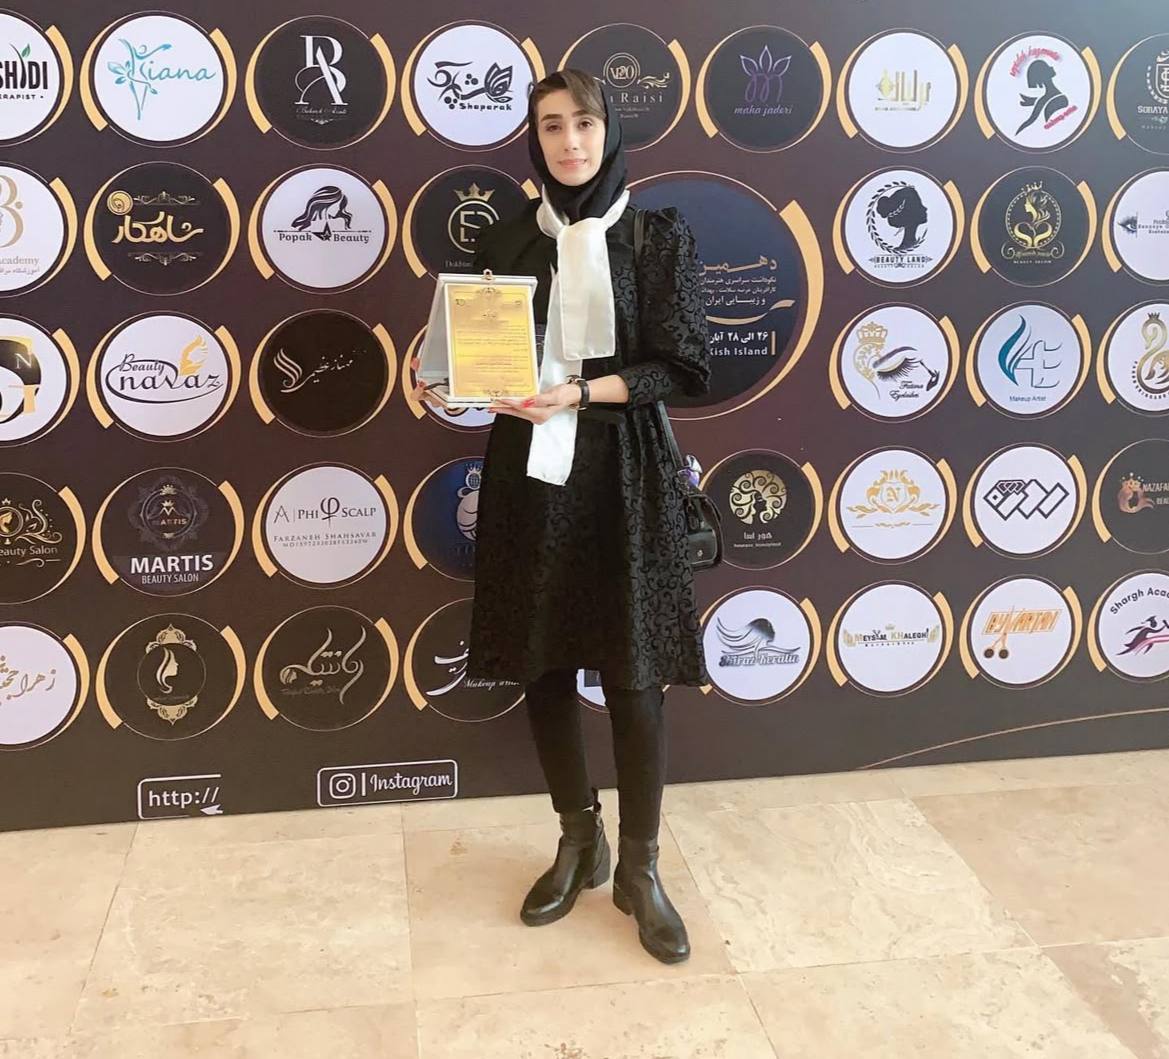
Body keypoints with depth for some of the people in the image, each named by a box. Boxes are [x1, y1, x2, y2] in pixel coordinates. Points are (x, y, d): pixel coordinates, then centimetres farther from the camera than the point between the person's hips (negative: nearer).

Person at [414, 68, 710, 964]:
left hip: (622, 470, -3)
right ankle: (580, 842, 28)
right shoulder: (507, 242, 8)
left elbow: (679, 369, -7)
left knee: (632, 672, -1)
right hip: (529, 471, 3)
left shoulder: (659, 236, -1)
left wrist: (580, 393, -19)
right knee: (541, 664, 8)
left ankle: (639, 868, 16)